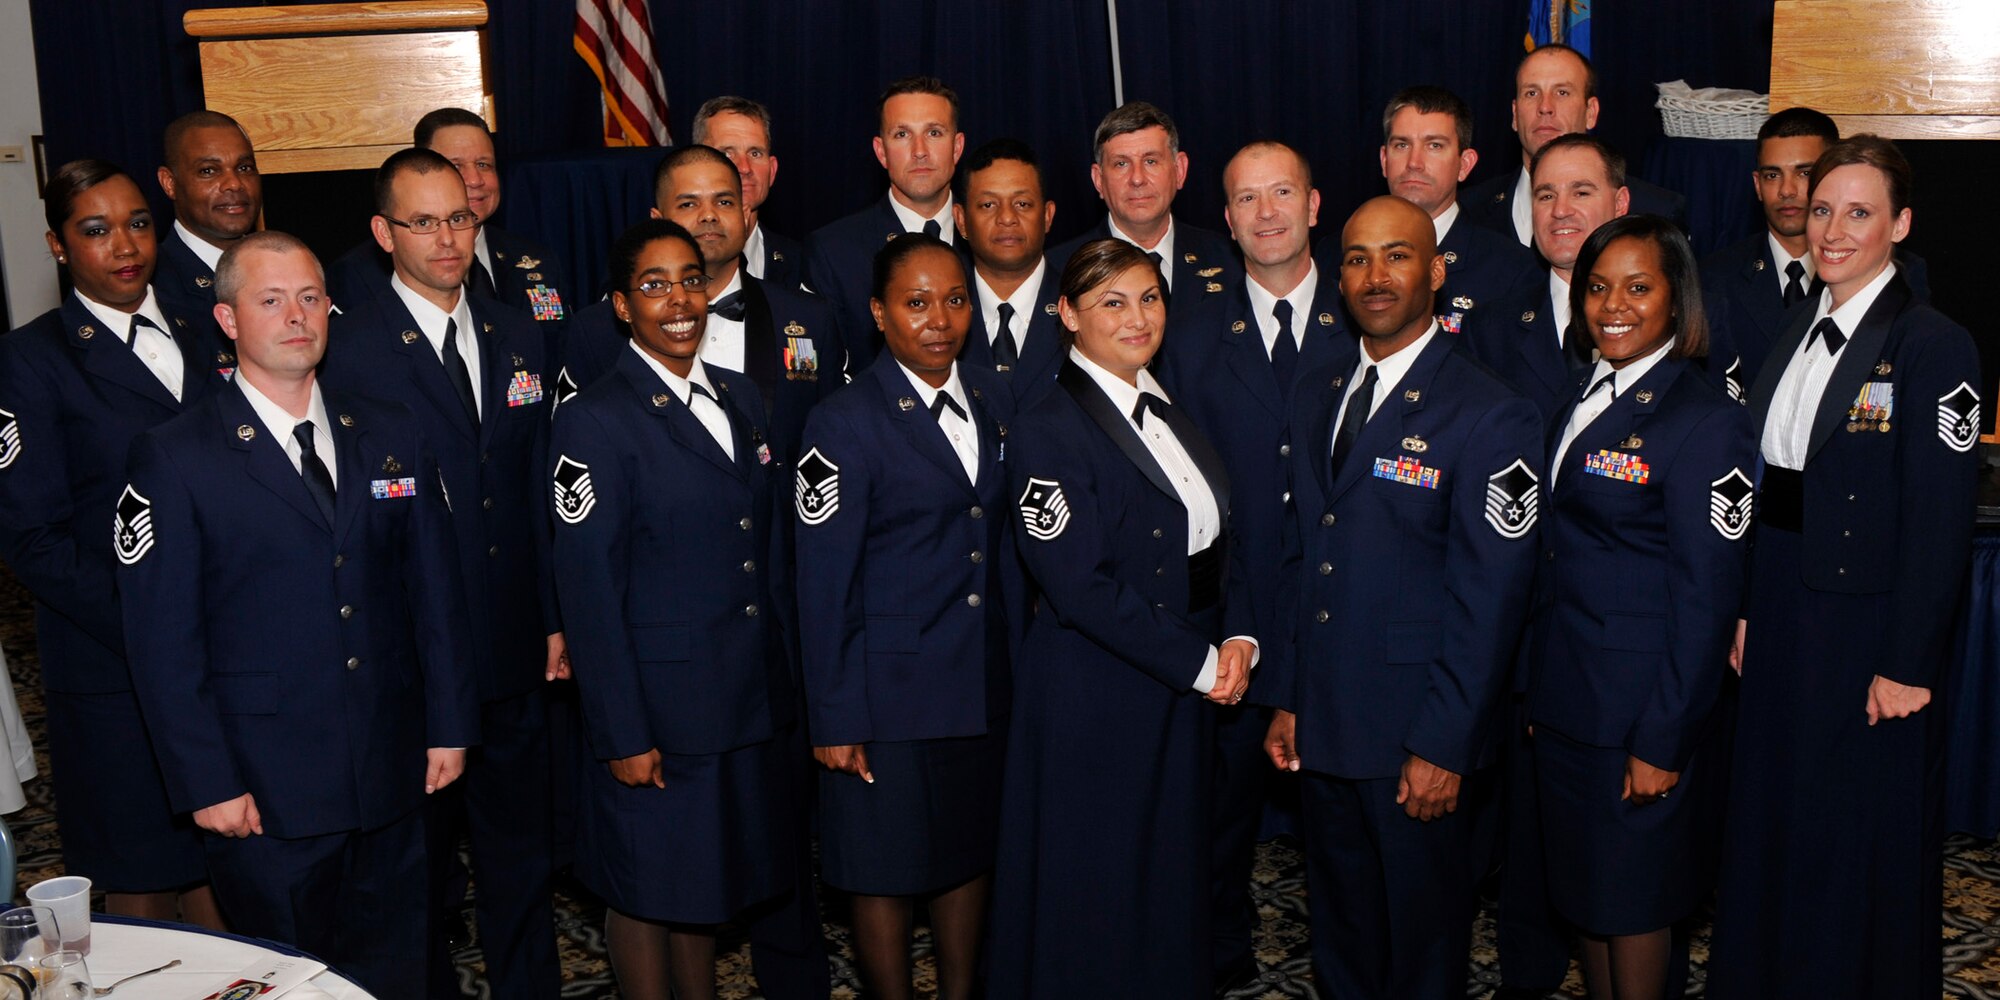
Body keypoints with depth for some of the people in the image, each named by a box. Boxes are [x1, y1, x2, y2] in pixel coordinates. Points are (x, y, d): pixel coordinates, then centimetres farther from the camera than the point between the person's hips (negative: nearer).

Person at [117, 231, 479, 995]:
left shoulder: (390, 437, 6)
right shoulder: (175, 458, -6)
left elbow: (435, 590, 9)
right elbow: (162, 639, -8)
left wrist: (449, 727, 5)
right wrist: (206, 782, -11)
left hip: (392, 785, 4)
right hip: (264, 796, -3)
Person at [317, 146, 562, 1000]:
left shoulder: (516, 338, 8)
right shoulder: (347, 348, -10)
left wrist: (556, 621, 8)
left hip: (515, 652, 5)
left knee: (522, 858, 16)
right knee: (422, 872, 12)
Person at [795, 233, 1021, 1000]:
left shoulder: (994, 400, 5)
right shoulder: (846, 424, -13)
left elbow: (1002, 541, 11)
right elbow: (825, 584, -13)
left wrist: (1019, 662, 8)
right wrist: (834, 720, -12)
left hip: (984, 681, 6)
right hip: (890, 687, -6)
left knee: (972, 849, 18)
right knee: (887, 867, 8)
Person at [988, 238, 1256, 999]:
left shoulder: (1169, 414, 10)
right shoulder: (1048, 431, -14)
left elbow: (1215, 539, 14)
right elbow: (1080, 585, -20)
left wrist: (1238, 638, -3)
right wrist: (1198, 661, -17)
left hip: (1183, 693, 7)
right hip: (1095, 701, -7)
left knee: (1174, 876, 17)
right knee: (1094, 897, 5)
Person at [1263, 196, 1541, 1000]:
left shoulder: (1490, 417, -12)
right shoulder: (1316, 394, 8)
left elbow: (1489, 597, -14)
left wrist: (1442, 744, -15)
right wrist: (1285, 697, 9)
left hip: (1417, 739, -5)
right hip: (1321, 723, 6)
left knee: (1422, 934, 10)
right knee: (1338, 931, 18)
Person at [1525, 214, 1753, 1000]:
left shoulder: (1707, 424, -15)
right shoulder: (1584, 397, 8)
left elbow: (1706, 602, -16)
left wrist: (1663, 742, -17)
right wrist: (1535, 683, 7)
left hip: (1640, 701, -7)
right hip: (1563, 693, 7)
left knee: (1632, 890, 7)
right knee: (1584, 882, 18)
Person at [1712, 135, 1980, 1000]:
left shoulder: (1933, 347, -12)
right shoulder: (1798, 340, 10)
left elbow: (1940, 521, -15)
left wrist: (1907, 664, -17)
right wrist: (1747, 613, 10)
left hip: (1870, 637, -7)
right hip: (1782, 628, 7)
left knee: (1866, 850, 6)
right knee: (1773, 825, 16)